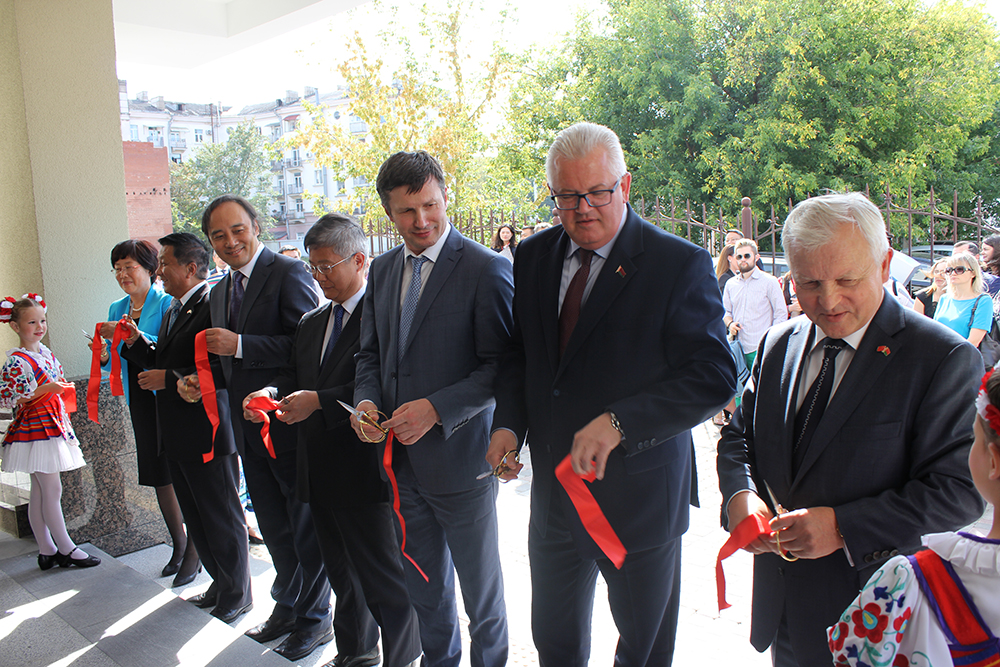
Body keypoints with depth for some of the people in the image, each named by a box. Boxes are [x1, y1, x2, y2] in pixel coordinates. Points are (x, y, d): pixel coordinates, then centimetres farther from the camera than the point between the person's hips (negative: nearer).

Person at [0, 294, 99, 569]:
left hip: (52, 427, 8)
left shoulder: (44, 351, 10)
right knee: (52, 490, -3)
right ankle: (66, 549, 7)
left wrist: (62, 387, 7)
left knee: (39, 493, 12)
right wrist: (44, 390, -21)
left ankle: (47, 550, 17)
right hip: (35, 428, -8)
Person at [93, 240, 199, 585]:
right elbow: (120, 362, 16)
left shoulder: (167, 304, -8)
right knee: (159, 475, 14)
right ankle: (178, 544, 28)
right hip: (140, 401, 7)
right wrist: (105, 356, -5)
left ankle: (194, 552, 8)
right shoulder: (116, 309, 13)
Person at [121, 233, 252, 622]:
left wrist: (170, 379, -20)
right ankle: (221, 584, 35)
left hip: (207, 434, -10)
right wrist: (136, 342, 5)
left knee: (221, 519, 4)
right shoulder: (173, 310, 15)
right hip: (175, 436, 10)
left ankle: (236, 594, 21)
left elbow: (226, 370, -23)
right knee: (196, 518, 19)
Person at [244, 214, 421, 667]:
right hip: (320, 473, 9)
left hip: (365, 472, -8)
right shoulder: (310, 323, 14)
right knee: (342, 574, 23)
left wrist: (319, 400, -23)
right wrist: (273, 392, -5)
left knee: (385, 579, 3)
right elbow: (294, 375, 16)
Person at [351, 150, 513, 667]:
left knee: (480, 587, 15)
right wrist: (366, 399, -5)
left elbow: (503, 367, -16)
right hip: (401, 459, 6)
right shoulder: (382, 270, 7)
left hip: (459, 455, -6)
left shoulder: (486, 269, -14)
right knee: (424, 589, 22)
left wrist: (437, 408, -23)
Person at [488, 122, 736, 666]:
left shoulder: (681, 265, -15)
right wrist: (509, 422, -7)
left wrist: (619, 422, -31)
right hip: (551, 488, 5)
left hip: (636, 493, -4)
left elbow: (714, 376, -21)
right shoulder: (534, 258, 3)